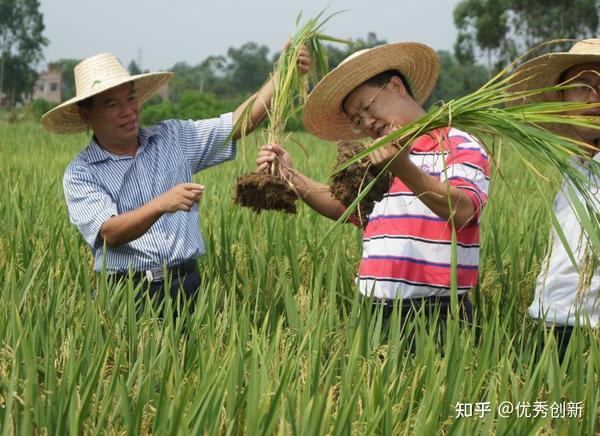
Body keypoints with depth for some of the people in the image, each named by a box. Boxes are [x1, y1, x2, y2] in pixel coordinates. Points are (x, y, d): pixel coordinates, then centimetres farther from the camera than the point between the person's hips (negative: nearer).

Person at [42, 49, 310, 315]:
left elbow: (241, 122, 10)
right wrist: (162, 204, -27)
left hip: (185, 284, 3)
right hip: (124, 293, -2)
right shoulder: (80, 174, 2)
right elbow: (110, 233, -13)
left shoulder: (172, 137, 12)